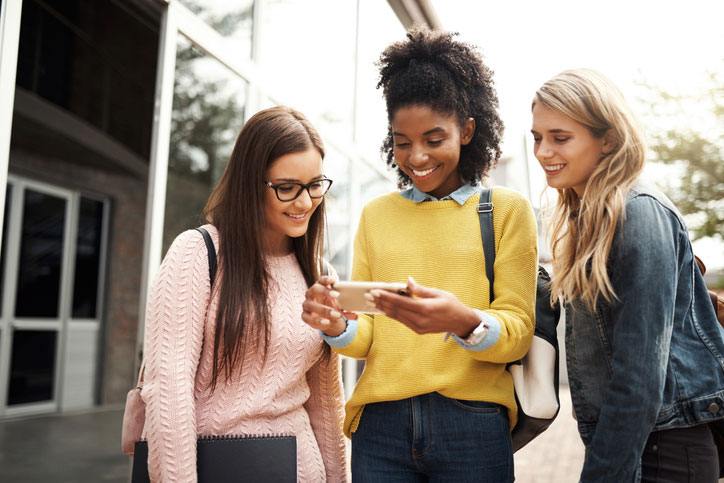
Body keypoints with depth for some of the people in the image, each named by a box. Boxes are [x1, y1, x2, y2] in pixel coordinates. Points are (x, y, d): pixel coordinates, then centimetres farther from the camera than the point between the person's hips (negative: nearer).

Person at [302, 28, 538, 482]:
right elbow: (368, 336, 8)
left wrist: (463, 321, -24)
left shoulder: (507, 209, 3)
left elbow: (518, 331, -4)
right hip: (381, 425, 2)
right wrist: (339, 327, -15)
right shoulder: (376, 214, 11)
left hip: (472, 425, -2)